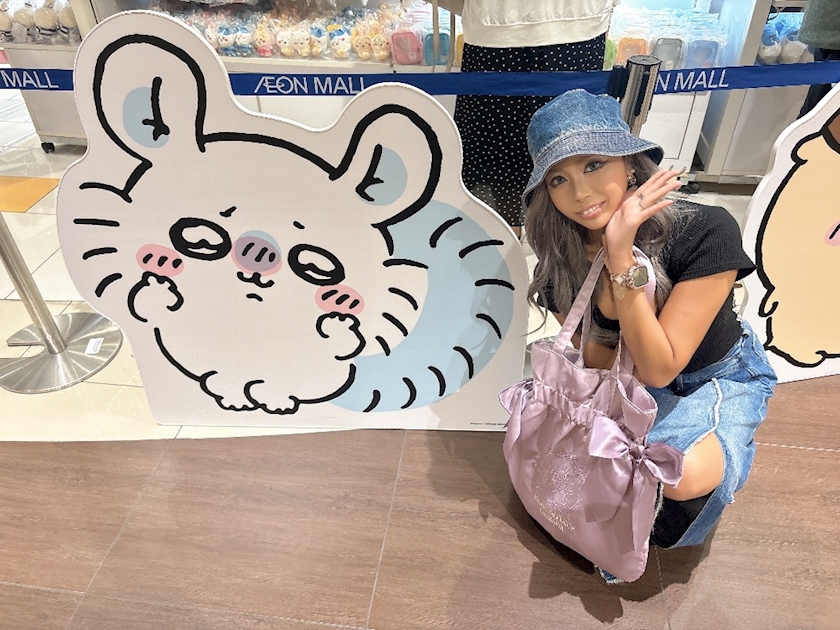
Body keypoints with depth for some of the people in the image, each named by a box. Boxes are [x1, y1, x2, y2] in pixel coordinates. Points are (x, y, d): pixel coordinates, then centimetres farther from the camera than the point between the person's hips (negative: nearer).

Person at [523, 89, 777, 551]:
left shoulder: (707, 233, -31)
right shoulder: (561, 257, -18)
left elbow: (660, 369, -31)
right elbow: (600, 362, -10)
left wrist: (621, 258, -40)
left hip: (717, 379, -3)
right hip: (631, 382, 4)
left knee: (684, 472, -32)